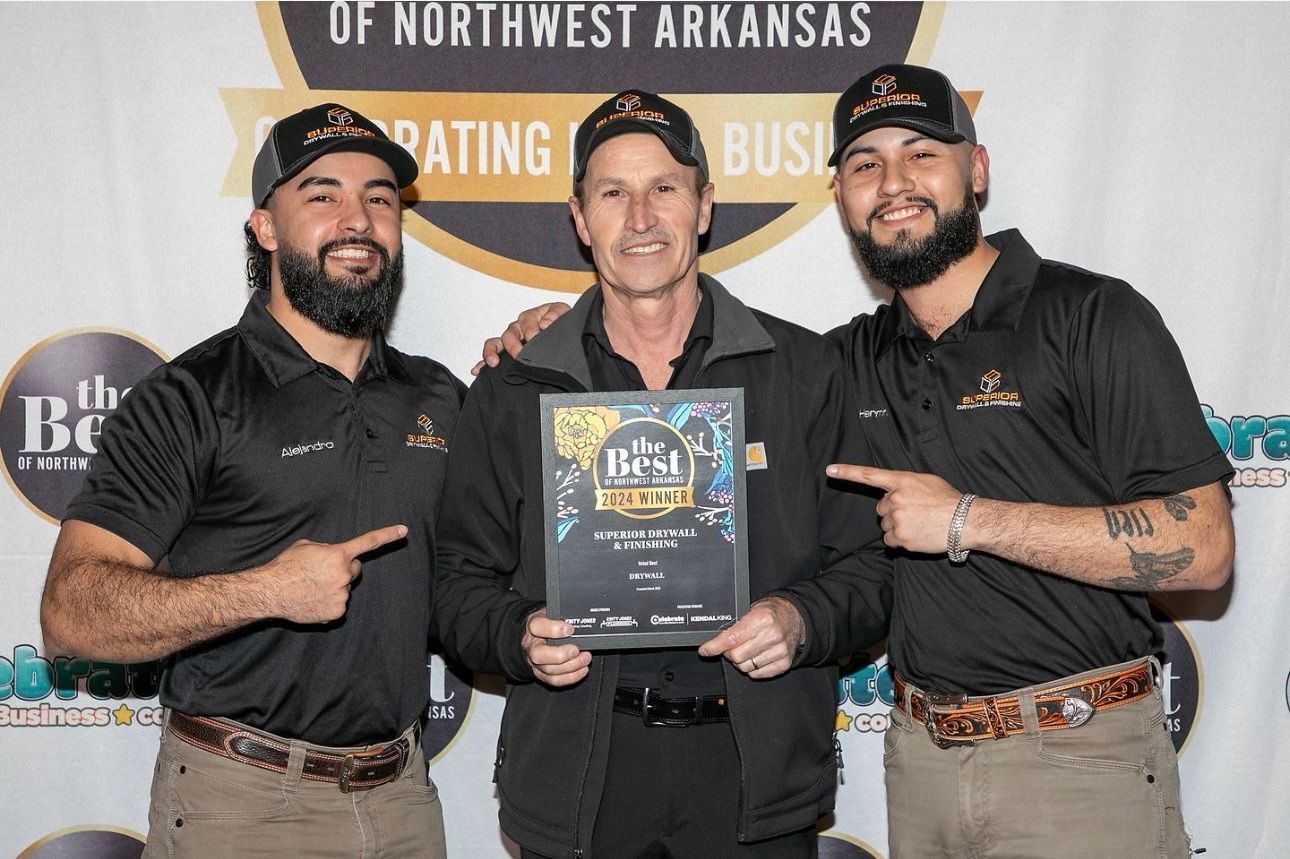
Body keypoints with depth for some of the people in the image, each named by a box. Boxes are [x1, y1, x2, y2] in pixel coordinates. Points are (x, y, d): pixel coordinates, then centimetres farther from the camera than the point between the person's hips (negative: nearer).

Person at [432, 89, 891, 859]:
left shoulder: (804, 371, 3)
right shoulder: (513, 393, 5)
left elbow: (867, 569, 5)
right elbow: (462, 584, 8)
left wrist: (803, 621, -15)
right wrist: (519, 634, -12)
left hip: (757, 768, 0)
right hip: (579, 772, 1)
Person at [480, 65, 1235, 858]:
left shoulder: (1093, 316, -9)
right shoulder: (853, 360, 8)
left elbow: (1202, 546, -15)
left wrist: (970, 520, -18)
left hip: (1078, 760, -5)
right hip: (921, 753, 5)